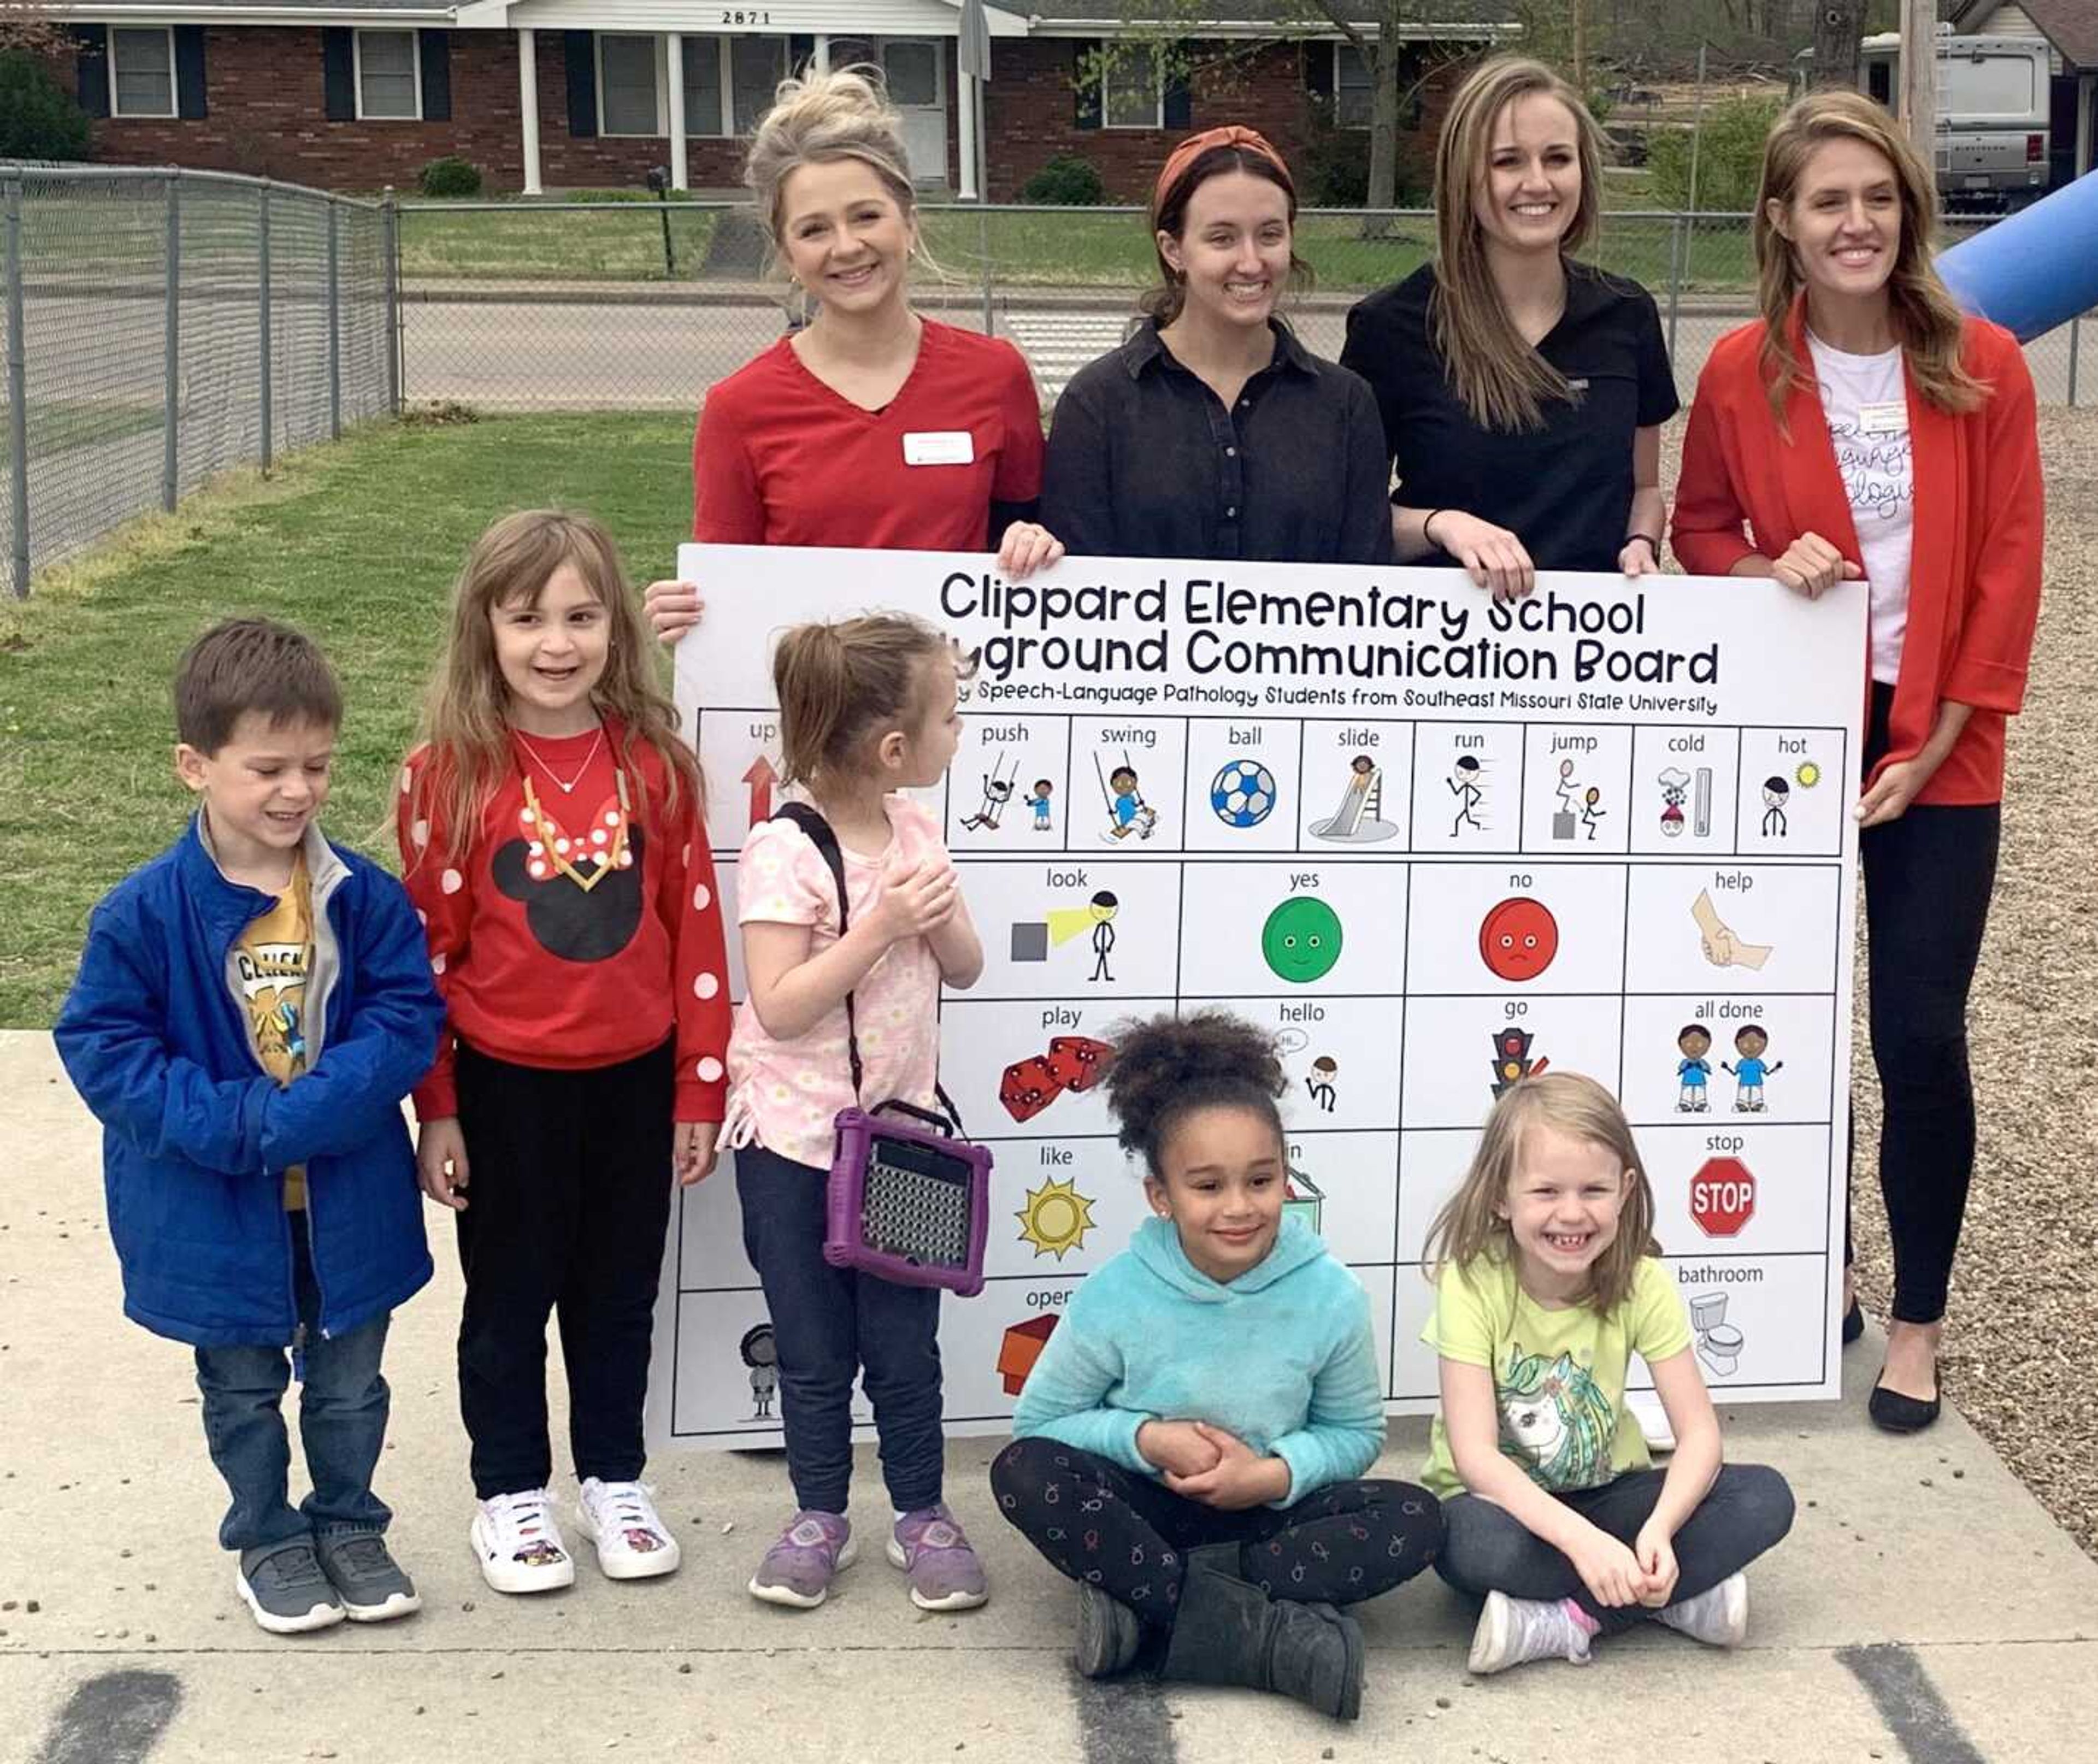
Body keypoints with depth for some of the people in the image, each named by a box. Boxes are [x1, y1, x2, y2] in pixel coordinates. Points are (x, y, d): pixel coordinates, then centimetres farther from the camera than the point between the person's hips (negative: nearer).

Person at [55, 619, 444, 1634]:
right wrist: (224, 1122, -23)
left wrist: (300, 1114, -24)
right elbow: (101, 1042, -13)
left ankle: (349, 1524, 40)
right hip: (216, 1207, -1)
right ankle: (267, 1539, 38)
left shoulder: (366, 897, -11)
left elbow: (409, 1015, -12)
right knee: (243, 1389, 18)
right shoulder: (146, 911, -16)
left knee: (350, 1382, 19)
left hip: (348, 1198, 1)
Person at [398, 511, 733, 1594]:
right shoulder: (449, 772, -10)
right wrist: (436, 1108, -4)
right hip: (505, 1085, -2)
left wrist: (700, 1089, 1)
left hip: (635, 1078, 2)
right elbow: (428, 948, -5)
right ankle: (510, 1493, 31)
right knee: (508, 1301, 14)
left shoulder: (653, 762, -4)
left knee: (620, 1297, 17)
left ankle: (613, 1481, 34)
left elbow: (695, 929, 0)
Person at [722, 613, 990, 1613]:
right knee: (814, 1353, 10)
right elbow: (779, 1007, -23)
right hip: (795, 1145, -4)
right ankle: (819, 1518, 26)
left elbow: (965, 969, 7)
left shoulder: (915, 831, 2)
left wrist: (940, 915, -14)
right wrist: (881, 926, -28)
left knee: (905, 1347, 10)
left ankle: (922, 1517, 24)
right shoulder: (785, 852, -19)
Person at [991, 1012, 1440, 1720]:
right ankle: (1266, 1632, -31)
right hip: (1145, 1508, -1)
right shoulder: (1114, 1297, -14)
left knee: (1413, 1520, -25)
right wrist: (1146, 1439, -20)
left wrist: (1276, 1474, -20)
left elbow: (1357, 1433, 0)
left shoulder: (1331, 1296, -12)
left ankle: (1150, 1605, -25)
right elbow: (1038, 1423, -4)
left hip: (1268, 1513, 1)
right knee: (1023, 1472, -30)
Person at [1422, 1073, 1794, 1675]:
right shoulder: (1473, 1285, -20)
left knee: (1765, 1498, -20)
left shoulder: (1642, 1284, -11)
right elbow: (1475, 1454, -26)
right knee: (1482, 1543, -39)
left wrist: (1659, 1529, -34)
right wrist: (1580, 1540, -40)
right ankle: (1670, 1595, -20)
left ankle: (1570, 1621, -25)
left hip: (1603, 1495, 4)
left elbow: (1699, 1434, -13)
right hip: (1499, 1501, -4)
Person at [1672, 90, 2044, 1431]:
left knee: (1921, 1035, -2)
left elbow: (2008, 568, -4)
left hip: (1938, 755, -1)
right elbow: (1700, 529, 8)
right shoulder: (1741, 373, -4)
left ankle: (1920, 1324, 15)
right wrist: (1768, 575, -15)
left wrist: (1933, 741, -9)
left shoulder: (1985, 368, -5)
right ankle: (1820, 1269, 32)